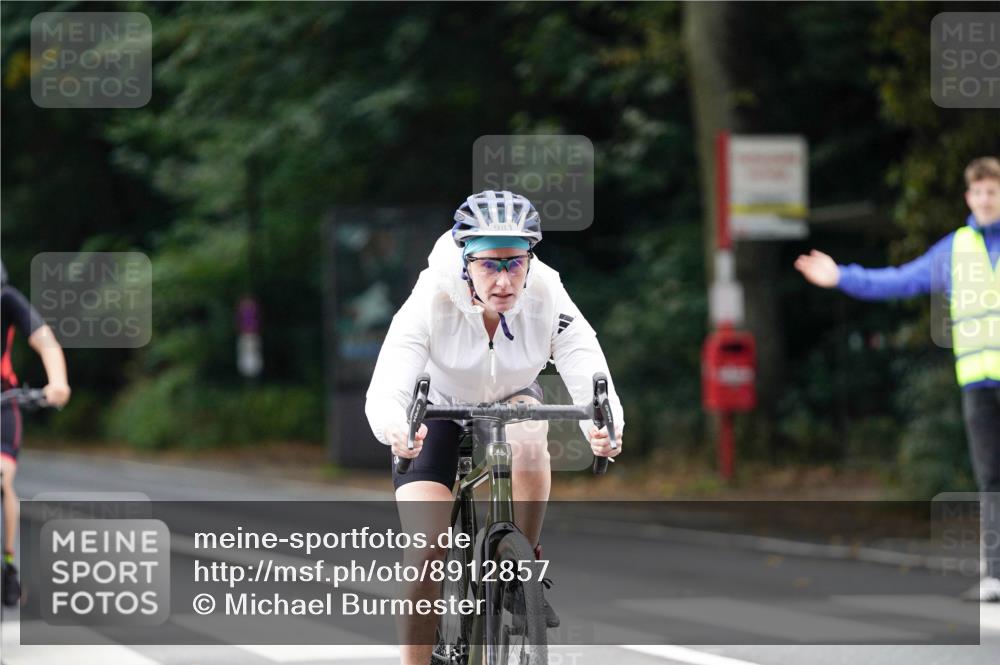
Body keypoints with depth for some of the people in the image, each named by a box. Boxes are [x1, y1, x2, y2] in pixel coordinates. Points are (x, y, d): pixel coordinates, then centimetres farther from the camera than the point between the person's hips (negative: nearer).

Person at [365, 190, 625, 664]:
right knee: (426, 552, -18)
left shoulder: (548, 301, -28)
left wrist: (606, 427, -60)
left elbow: (591, 377, -37)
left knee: (528, 436, -35)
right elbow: (385, 389, -40)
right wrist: (396, 430, -64)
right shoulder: (431, 302, -31)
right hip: (436, 413, -1)